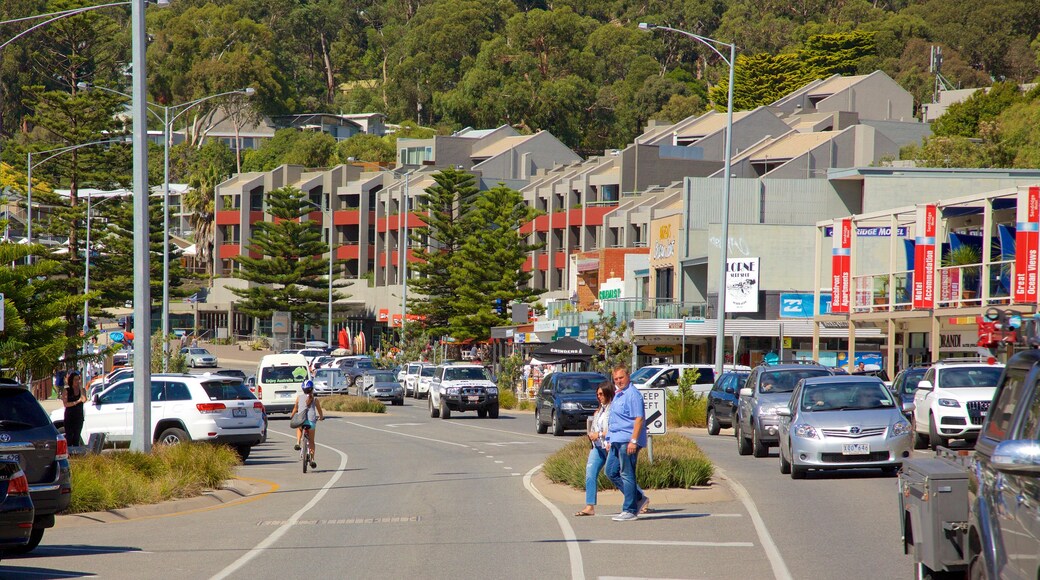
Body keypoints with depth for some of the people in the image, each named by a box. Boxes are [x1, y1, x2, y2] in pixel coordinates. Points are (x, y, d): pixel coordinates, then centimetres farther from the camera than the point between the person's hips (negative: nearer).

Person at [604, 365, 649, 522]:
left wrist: (633, 441, -24)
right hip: (617, 441, 10)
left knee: (626, 474, -6)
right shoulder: (618, 395, 19)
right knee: (611, 472, 10)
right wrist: (609, 440, 23)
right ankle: (639, 498, 17)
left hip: (627, 441, -10)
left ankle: (630, 510, 0)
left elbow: (639, 419, -19)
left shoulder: (633, 394, -12)